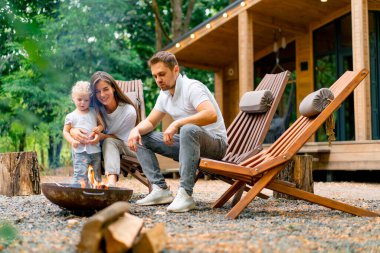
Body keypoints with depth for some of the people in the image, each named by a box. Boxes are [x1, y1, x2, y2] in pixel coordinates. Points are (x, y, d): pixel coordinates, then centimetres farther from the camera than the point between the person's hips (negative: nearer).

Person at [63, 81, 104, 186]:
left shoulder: (94, 112, 9)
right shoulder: (71, 116, 3)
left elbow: (102, 124, 16)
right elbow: (66, 131, 3)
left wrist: (99, 128, -9)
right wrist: (72, 141, -15)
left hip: (95, 149, 3)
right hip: (80, 151, -3)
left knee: (96, 174, 12)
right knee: (80, 173, -17)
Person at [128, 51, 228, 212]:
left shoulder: (191, 87, -17)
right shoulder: (164, 95, 9)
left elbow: (211, 115, -33)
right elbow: (150, 122, 15)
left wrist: (176, 124, -38)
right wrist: (136, 130, -9)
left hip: (214, 142, -8)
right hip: (188, 143, 9)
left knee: (188, 130, -41)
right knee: (140, 138, 2)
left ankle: (185, 194, -38)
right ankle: (160, 190, -7)